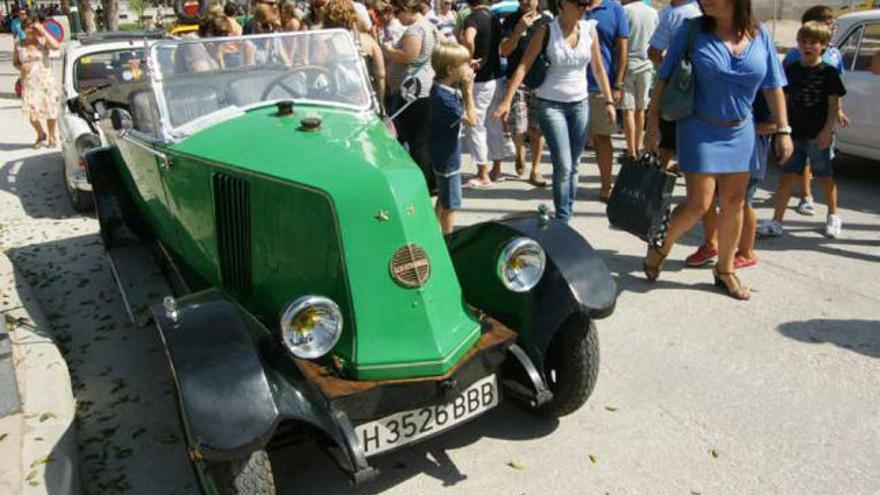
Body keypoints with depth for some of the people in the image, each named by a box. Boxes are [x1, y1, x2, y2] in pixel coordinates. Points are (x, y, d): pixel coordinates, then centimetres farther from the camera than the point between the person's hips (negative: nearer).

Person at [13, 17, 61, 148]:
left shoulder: (43, 41, -3)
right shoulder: (19, 45, 5)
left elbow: (56, 46, -25)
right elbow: (15, 62, 15)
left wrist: (43, 31, -22)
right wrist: (21, 67, -6)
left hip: (46, 80, -2)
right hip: (28, 82, 2)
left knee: (50, 108, 1)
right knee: (31, 110, -5)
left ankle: (51, 136, 20)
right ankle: (40, 134, 20)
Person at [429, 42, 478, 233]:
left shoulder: (446, 87, 1)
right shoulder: (443, 97, -27)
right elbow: (471, 119, -22)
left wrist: (464, 90, -2)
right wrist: (468, 91, -18)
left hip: (444, 153, 10)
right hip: (447, 157, -10)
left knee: (443, 200, 23)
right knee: (450, 204, 3)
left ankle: (440, 235, 36)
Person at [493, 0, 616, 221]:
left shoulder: (590, 29, 2)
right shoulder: (547, 31, -8)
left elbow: (598, 68, 10)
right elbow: (523, 66, -12)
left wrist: (608, 101, 6)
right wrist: (507, 101, -21)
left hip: (580, 104, 4)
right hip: (551, 104, -4)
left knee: (573, 167, 9)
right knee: (563, 166, -11)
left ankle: (567, 216, 22)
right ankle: (562, 221, 2)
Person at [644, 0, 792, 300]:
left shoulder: (760, 36, -1)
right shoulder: (691, 31, -9)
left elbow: (774, 87, 5)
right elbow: (664, 80, -6)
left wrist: (783, 131, 2)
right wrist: (653, 124, -10)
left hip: (740, 132, 4)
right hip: (700, 131, -4)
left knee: (734, 203, 9)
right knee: (699, 203, -8)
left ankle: (725, 270, 25)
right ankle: (660, 248, 19)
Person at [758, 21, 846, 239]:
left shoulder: (828, 72, -4)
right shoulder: (791, 70, 7)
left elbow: (834, 104, -6)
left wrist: (827, 131, -15)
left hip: (818, 135, -3)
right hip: (795, 134, 3)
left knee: (825, 177, 10)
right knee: (787, 177, 0)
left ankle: (833, 217, 29)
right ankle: (776, 221, 1)